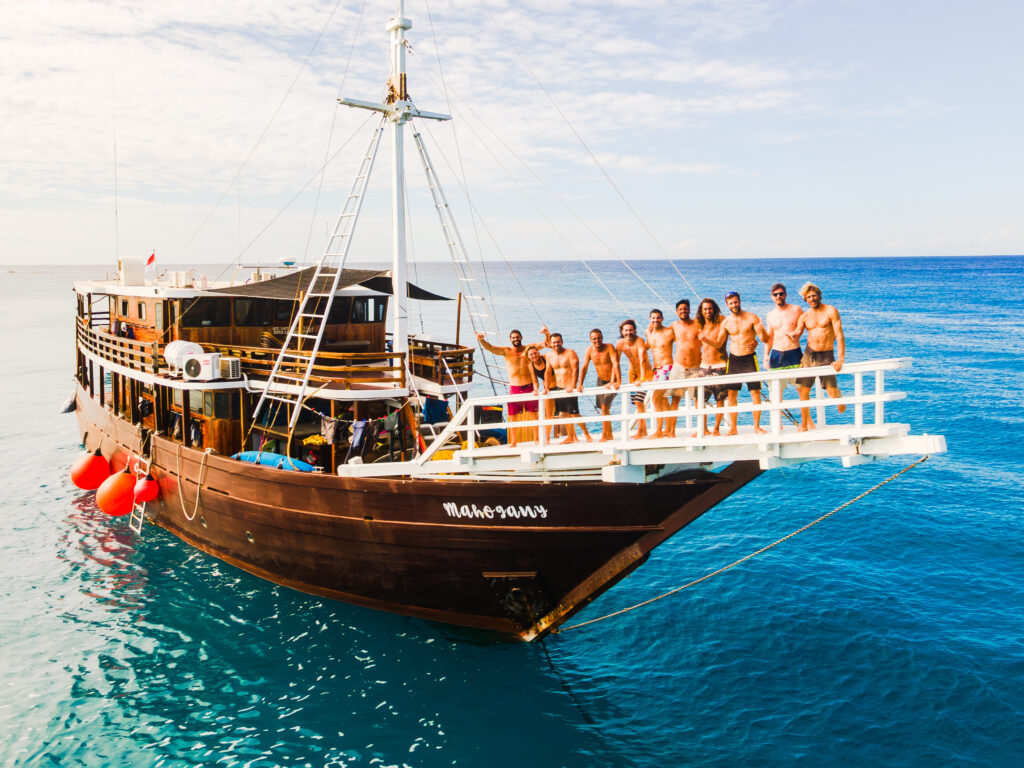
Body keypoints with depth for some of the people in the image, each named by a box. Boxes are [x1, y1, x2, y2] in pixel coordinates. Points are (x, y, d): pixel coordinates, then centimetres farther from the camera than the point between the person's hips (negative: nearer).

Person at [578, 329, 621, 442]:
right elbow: (584, 367, -6)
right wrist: (580, 384, -15)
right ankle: (609, 434, 28)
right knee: (603, 408, 13)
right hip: (601, 381, 6)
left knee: (605, 406, -17)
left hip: (612, 381, -6)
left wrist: (618, 381, -40)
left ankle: (604, 435, -8)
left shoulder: (609, 347, -21)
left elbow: (616, 364, -30)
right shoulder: (590, 350, -6)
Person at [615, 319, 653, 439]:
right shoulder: (620, 343, -8)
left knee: (638, 401, -16)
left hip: (645, 372, -6)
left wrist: (642, 378, -41)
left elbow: (642, 360, -31)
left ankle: (639, 431, -12)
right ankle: (644, 431, 19)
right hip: (632, 373, 6)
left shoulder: (639, 341, -22)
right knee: (637, 403, 9)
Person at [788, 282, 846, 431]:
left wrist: (841, 360, -18)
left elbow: (839, 335, -9)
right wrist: (794, 335, -19)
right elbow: (796, 336, 8)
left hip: (826, 356, -4)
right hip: (809, 355, 4)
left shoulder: (831, 311, -3)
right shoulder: (805, 316, 10)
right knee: (803, 390, 1)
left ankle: (842, 405, 27)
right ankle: (804, 424, 14)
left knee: (832, 391, -10)